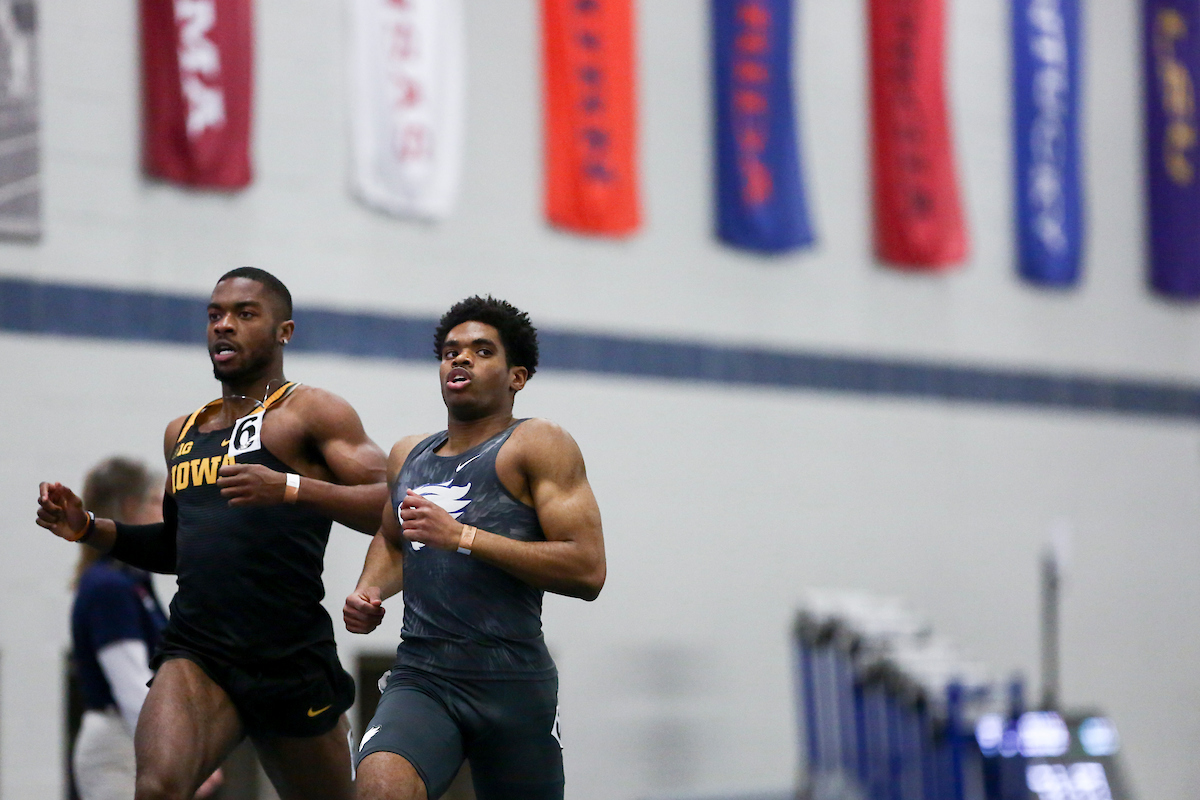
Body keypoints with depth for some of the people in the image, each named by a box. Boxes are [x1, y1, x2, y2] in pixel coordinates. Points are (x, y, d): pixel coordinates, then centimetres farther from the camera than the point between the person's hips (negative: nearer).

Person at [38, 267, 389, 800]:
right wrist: (88, 529, 15)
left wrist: (290, 487, -27)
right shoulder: (182, 433, 19)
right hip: (196, 655, 3)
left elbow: (392, 506, -14)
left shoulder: (308, 412, -1)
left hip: (291, 660, -3)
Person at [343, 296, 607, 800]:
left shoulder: (539, 446, 0)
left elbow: (587, 571, -12)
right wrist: (368, 591, 15)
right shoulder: (407, 457, 18)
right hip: (420, 677, 3)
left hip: (513, 683, -3)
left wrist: (462, 537, -15)